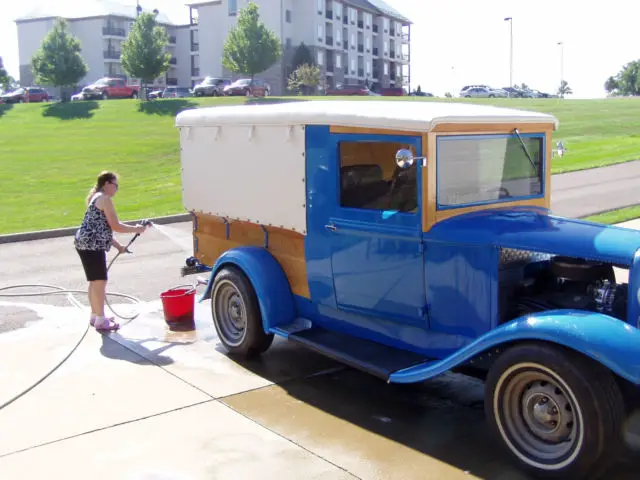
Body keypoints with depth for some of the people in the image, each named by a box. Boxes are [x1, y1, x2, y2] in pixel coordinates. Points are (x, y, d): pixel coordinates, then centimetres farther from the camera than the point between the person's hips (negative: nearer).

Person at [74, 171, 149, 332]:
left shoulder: (96, 198, 21)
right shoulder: (105, 199, -10)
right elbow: (116, 227, -13)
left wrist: (118, 246, 24)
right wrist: (136, 229, 1)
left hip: (85, 244, 10)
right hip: (92, 245, -10)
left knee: (95, 281, 18)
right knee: (100, 282, -5)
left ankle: (95, 316, 28)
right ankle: (101, 321, 0)